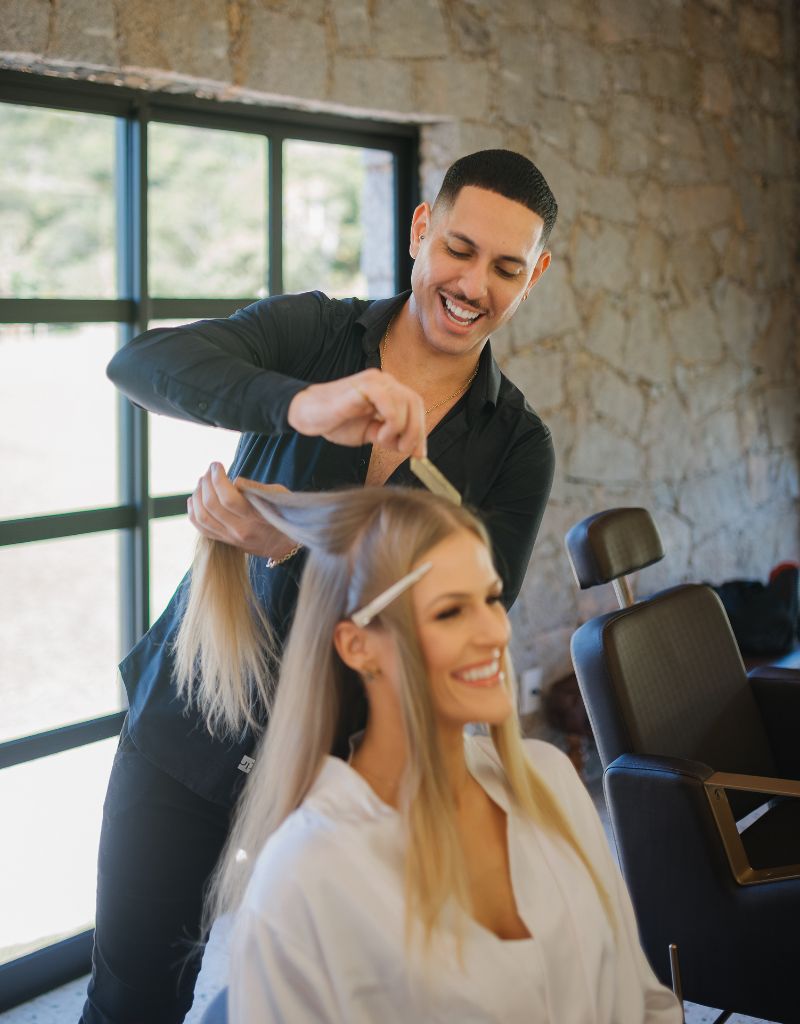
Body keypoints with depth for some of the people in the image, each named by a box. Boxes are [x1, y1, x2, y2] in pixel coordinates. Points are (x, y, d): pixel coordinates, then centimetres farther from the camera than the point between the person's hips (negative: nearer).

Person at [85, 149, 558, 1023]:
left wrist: (292, 551, -27)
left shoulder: (516, 447, -5)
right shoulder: (313, 333, -6)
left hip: (335, 758, 0)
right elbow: (141, 363, -23)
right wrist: (304, 404, -43)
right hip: (187, 723, 0)